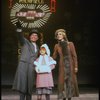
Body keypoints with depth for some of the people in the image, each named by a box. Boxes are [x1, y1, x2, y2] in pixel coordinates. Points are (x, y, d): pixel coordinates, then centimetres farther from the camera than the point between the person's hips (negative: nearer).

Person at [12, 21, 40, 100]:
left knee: (29, 85, 2)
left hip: (31, 67, 5)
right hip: (23, 64, -5)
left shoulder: (37, 48, 23)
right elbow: (20, 37, -15)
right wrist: (19, 29, -34)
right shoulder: (25, 42, 6)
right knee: (22, 83, -13)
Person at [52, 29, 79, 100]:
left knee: (70, 81, 2)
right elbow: (54, 57, 8)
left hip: (70, 65, -1)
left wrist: (76, 66, -8)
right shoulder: (57, 46, 4)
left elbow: (74, 56, -3)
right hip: (62, 66, 1)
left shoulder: (70, 44, -1)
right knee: (62, 82, -2)